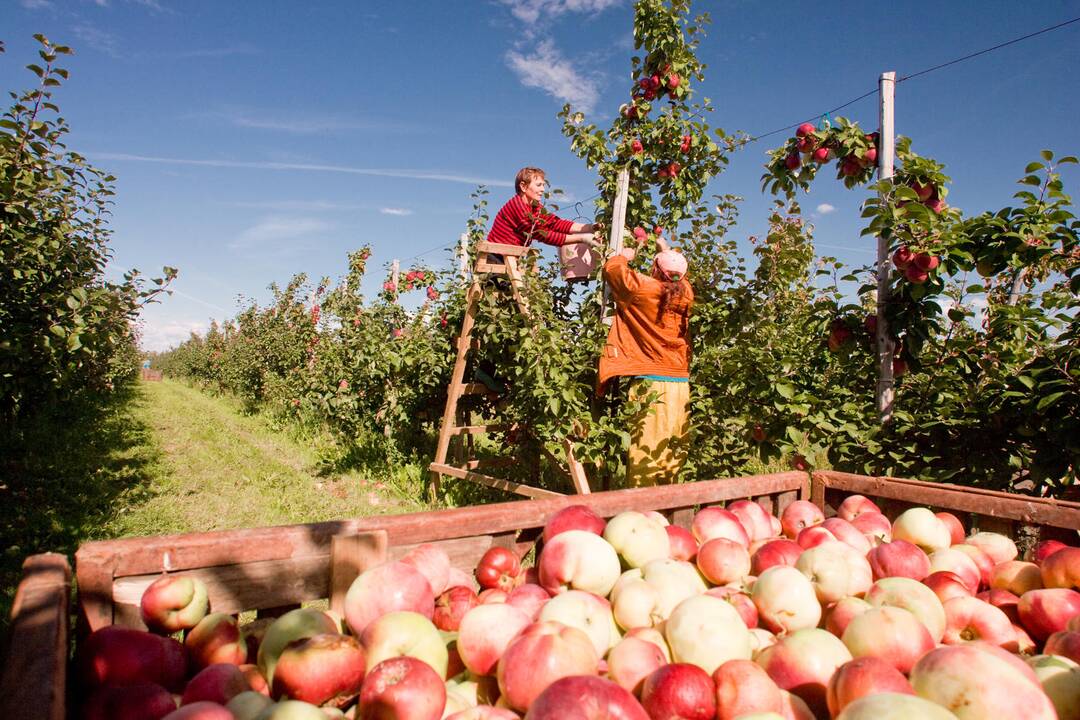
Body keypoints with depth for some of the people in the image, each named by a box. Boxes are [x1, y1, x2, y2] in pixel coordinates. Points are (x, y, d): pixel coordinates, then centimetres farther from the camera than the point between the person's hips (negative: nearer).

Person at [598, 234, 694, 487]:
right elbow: (680, 278, 29)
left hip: (649, 383, -5)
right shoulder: (686, 294, 5)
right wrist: (669, 253, 43)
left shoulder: (641, 287, -7)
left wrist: (623, 256, 29)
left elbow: (611, 268, 8)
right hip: (680, 383, 5)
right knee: (673, 452, 10)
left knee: (645, 451, -3)